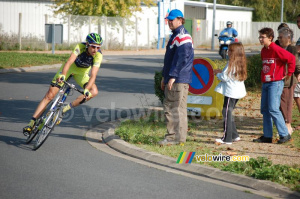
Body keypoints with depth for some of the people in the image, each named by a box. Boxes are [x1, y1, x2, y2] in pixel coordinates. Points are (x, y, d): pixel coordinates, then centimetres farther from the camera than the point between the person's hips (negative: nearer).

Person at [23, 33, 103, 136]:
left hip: (81, 73, 2)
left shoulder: (98, 55, -28)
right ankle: (32, 123, -8)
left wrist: (87, 90, -50)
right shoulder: (80, 47, -32)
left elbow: (93, 75, -35)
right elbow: (69, 61, -45)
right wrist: (62, 75, -63)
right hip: (70, 67, -2)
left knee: (94, 92, -24)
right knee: (49, 95, -11)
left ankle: (66, 108, -13)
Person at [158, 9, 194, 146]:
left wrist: (172, 77, -23)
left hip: (179, 80, -11)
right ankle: (173, 137, 19)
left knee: (174, 108, -9)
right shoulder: (175, 35, 20)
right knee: (169, 106, 13)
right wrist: (165, 76, 24)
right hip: (173, 79, 11)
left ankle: (175, 137, -6)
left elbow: (181, 59, -22)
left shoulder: (182, 37, -14)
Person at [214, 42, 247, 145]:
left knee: (227, 113, -5)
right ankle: (234, 135, 20)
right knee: (228, 113, 18)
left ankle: (227, 138, -6)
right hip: (238, 91, 9)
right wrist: (220, 73, 16)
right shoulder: (241, 63, 11)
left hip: (231, 92, -9)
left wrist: (217, 74, 3)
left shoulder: (231, 63, -16)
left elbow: (225, 77, -16)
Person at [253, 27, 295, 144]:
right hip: (265, 83, 9)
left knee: (273, 109, -13)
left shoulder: (276, 49, -14)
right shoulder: (263, 50, 13)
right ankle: (267, 136, 13)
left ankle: (284, 134, -5)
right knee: (264, 109, 7)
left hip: (275, 83, -9)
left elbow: (291, 58, -19)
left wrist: (289, 73, -13)